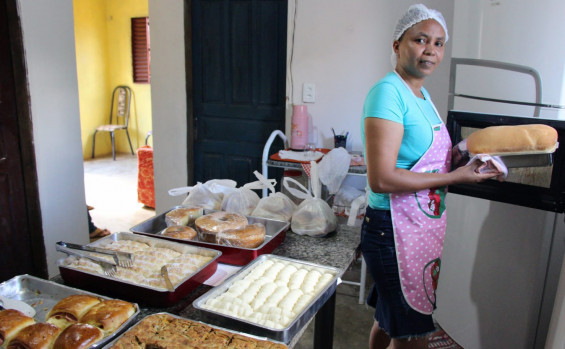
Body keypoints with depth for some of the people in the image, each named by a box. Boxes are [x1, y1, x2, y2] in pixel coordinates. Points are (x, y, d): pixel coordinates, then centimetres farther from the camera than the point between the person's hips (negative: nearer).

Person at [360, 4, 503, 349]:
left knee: (389, 317, 24)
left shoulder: (422, 94, 10)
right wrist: (454, 177, -18)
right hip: (396, 229, -9)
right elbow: (381, 179, -26)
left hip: (424, 227, 9)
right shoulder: (388, 91, -18)